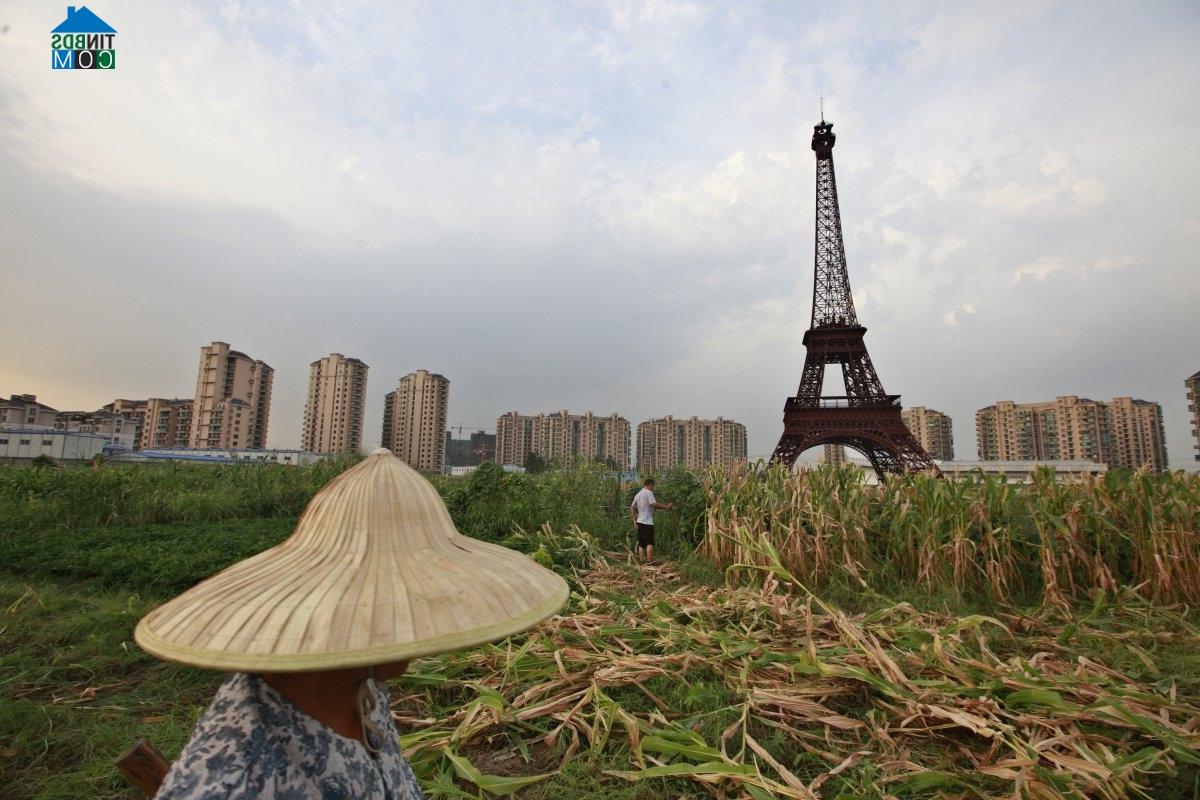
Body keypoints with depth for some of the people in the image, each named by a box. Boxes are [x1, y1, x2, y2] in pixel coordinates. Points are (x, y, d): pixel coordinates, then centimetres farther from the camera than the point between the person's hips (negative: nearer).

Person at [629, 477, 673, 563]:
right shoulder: (648, 492, -7)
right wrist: (666, 507, -15)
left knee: (641, 544, 10)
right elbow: (654, 504, -20)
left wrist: (634, 521, 15)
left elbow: (632, 507, 17)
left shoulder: (638, 494, 18)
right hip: (648, 522, -8)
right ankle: (649, 562, -12)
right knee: (650, 543, -7)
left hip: (640, 522, 8)